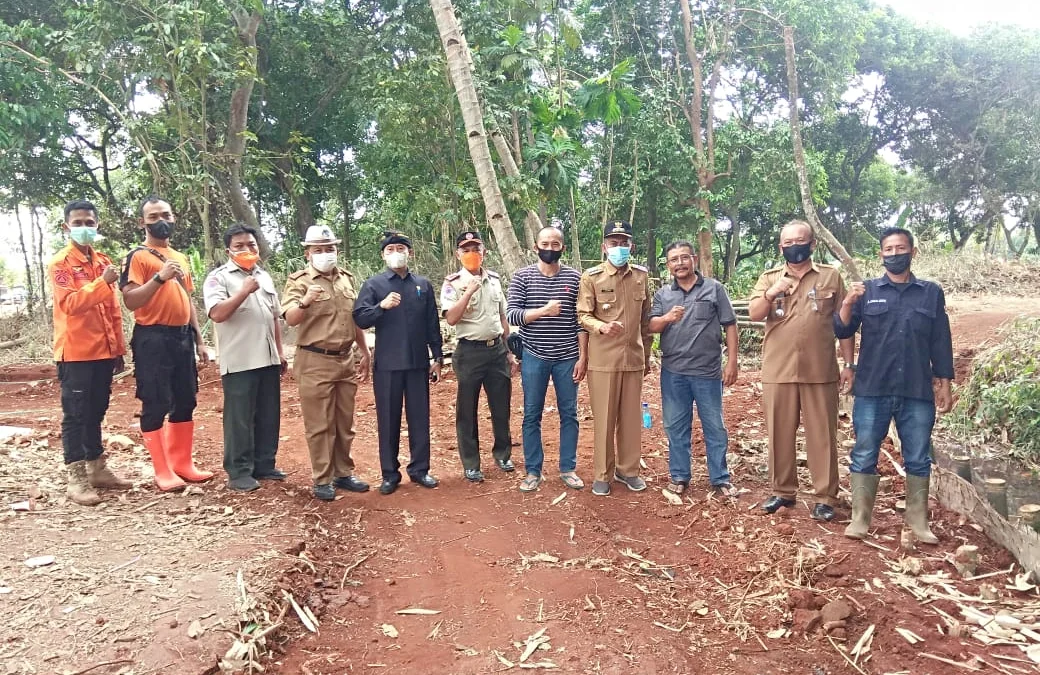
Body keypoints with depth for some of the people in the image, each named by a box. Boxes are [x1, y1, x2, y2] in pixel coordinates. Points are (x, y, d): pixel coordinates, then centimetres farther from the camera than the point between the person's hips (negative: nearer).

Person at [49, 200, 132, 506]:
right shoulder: (60, 263, -6)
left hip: (103, 351, 6)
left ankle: (98, 469, 23)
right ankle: (76, 479, 3)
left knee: (96, 413, 14)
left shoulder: (103, 261, 14)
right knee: (75, 415, -1)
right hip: (75, 353, -6)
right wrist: (103, 282, -29)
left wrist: (118, 348, 14)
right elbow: (70, 303, -21)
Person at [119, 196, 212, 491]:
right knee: (155, 405, -2)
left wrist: (199, 339, 17)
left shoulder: (181, 258, 17)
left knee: (185, 402, 11)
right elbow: (130, 301, -15)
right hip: (152, 338, -7)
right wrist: (160, 277, -25)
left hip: (182, 336, 7)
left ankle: (183, 463, 21)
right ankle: (163, 471, 6)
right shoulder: (137, 257, -5)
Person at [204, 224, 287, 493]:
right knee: (239, 419, 0)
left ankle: (264, 465, 22)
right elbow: (217, 314, -18)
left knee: (268, 417, 11)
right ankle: (239, 472, 9)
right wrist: (244, 291, -20)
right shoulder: (219, 277, -4)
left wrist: (280, 351, 16)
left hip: (268, 359, 6)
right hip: (239, 361, -6)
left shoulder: (265, 277, 16)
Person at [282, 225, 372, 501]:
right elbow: (290, 319, -19)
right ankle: (322, 480, 12)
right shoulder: (299, 281, -6)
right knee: (320, 424, 2)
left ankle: (343, 473, 25)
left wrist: (365, 354, 17)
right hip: (315, 362, -5)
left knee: (344, 422, 13)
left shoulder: (347, 278, 10)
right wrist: (305, 301, -39)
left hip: (345, 360, 5)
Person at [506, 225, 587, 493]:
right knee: (532, 416, 6)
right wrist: (543, 311, -23)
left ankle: (568, 469, 22)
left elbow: (580, 320, 2)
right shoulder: (522, 276, -1)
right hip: (534, 358, -1)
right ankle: (533, 471, 18)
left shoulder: (574, 277, 2)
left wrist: (583, 356, -2)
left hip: (567, 358, 1)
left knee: (569, 414, 9)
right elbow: (512, 315, -9)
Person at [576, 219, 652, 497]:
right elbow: (583, 316, -6)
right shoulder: (591, 277, -4)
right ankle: (602, 474, 17)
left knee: (631, 417, 11)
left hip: (633, 358, 4)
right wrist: (603, 327, -27)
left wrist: (647, 355, 16)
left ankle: (628, 469, 27)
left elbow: (645, 319, 14)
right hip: (603, 359, -3)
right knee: (604, 418, 4)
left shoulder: (641, 275, 8)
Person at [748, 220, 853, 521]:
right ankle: (783, 491, 21)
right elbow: (754, 314, -4)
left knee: (822, 435, 4)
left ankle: (825, 497, 13)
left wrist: (849, 364, 3)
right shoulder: (769, 277, 9)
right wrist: (770, 294, -23)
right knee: (780, 434, 8)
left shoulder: (831, 276, 6)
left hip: (820, 371, -1)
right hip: (778, 371, 1)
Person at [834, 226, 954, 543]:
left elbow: (941, 343, 9)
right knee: (864, 456, 3)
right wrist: (847, 304, -21)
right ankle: (860, 519, 12)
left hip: (918, 392, 1)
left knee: (918, 459, 9)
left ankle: (919, 521, 22)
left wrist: (945, 384, 6)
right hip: (872, 391, -1)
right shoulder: (867, 291, 4)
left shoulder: (931, 293, 7)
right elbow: (842, 331, -3)